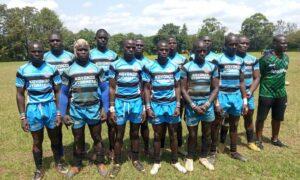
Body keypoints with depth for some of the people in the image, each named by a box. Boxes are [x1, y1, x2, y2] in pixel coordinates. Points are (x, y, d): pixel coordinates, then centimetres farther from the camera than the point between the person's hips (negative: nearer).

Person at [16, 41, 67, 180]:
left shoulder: (52, 69, -3)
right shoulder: (22, 71, -2)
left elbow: (58, 92, 1)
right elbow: (20, 95, 3)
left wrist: (59, 113, -3)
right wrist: (22, 117, -2)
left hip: (50, 107, 0)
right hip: (33, 109, 0)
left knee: (55, 139, 13)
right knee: (37, 141, 13)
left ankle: (58, 164, 34)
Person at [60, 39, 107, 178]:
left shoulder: (97, 68, 0)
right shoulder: (69, 70, -1)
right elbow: (64, 93, 3)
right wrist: (63, 114, 0)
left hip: (94, 109, 0)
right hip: (76, 110, 0)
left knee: (97, 138, 13)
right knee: (78, 139, 15)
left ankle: (100, 163, 30)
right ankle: (76, 165, 33)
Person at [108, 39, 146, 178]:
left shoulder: (140, 65, 3)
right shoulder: (115, 65, -1)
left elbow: (143, 87, 6)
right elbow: (112, 88, 0)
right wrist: (111, 108, -5)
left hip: (136, 102, 1)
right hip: (120, 102, -1)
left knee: (135, 133, 12)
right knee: (119, 135, 6)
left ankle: (135, 160, 29)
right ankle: (117, 163, 21)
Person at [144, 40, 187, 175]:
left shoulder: (174, 67, 1)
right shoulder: (149, 67, -4)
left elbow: (177, 87, 5)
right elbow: (147, 89, 0)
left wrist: (178, 106, -2)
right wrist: (148, 107, -6)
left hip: (172, 104, 2)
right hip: (156, 105, -1)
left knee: (173, 134, 11)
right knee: (157, 135, 9)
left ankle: (175, 161, 27)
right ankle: (157, 162, 25)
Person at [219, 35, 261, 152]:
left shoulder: (253, 59, 5)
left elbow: (257, 77, 7)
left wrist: (250, 92, -7)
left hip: (247, 94, 4)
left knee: (249, 118, 14)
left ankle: (250, 142, 33)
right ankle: (222, 142, 19)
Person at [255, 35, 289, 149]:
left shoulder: (286, 57, 6)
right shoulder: (266, 58, -16)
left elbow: (283, 73, 16)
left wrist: (282, 90, 17)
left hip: (281, 94, 7)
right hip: (266, 94, -7)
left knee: (278, 118, 16)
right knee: (261, 118, 5)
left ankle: (275, 139, 33)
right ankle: (259, 140, 20)